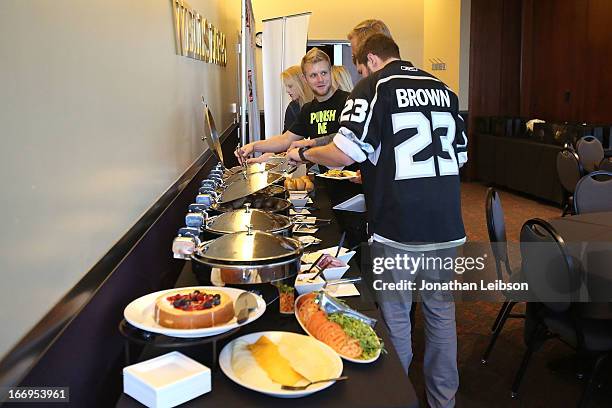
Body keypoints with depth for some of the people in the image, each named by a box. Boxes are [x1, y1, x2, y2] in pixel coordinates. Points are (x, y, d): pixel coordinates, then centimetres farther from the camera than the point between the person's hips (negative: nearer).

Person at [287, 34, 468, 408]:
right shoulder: (444, 90, 11)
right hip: (446, 224, 6)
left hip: (398, 226, -5)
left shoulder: (373, 87, -6)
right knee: (442, 312, 17)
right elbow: (461, 155, 17)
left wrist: (303, 153, 3)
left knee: (395, 319, 9)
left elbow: (346, 153, -14)